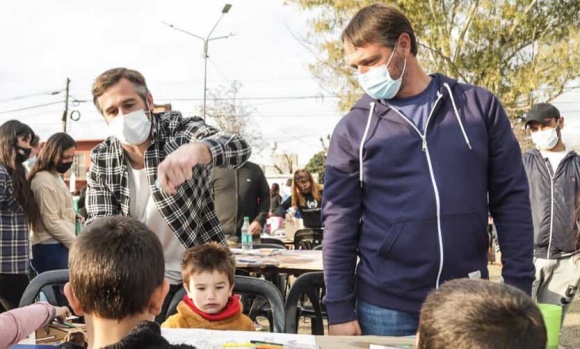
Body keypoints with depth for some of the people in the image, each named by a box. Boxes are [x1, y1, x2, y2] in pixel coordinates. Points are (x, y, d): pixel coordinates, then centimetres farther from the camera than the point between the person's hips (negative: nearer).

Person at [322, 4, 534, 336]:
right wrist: (340, 309, -4)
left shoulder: (480, 106, 1)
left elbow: (511, 201, 2)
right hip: (385, 306, 0)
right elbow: (340, 221, 0)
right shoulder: (353, 128, 0)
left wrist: (519, 289, -2)